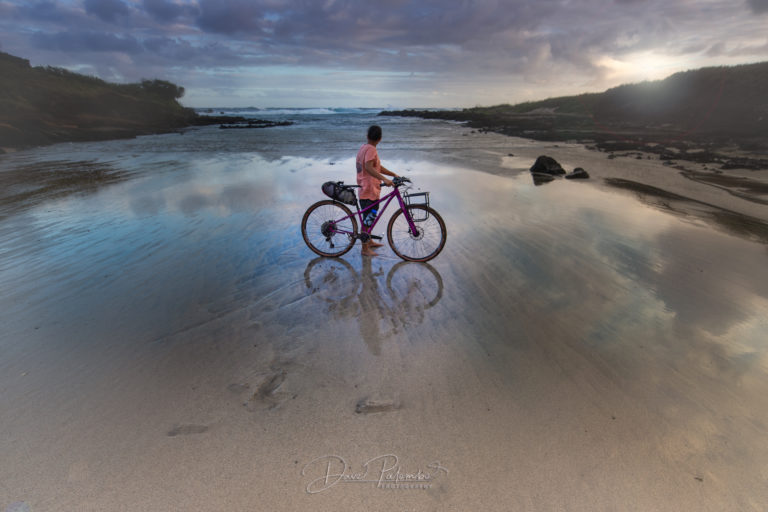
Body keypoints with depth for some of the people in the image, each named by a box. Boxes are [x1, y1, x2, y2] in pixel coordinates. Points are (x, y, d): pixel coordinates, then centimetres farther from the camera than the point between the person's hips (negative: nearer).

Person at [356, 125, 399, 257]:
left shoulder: (364, 147, 14)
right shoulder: (371, 149, -15)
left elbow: (378, 167, 17)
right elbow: (369, 168, -31)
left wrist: (394, 174, 11)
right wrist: (384, 179, -39)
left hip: (365, 190, 10)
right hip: (369, 191, -10)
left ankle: (369, 241, 35)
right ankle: (365, 249, 7)